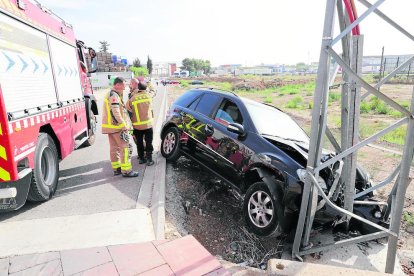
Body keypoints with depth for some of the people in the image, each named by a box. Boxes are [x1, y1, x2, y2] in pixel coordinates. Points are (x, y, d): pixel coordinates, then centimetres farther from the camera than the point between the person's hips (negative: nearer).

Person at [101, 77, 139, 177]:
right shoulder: (114, 96, -16)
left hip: (110, 126, 11)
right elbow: (116, 113, -24)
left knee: (114, 148, 14)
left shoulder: (110, 95, 18)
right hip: (117, 127, -11)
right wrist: (124, 125, -23)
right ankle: (126, 170, -6)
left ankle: (116, 168, 24)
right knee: (126, 147, -8)